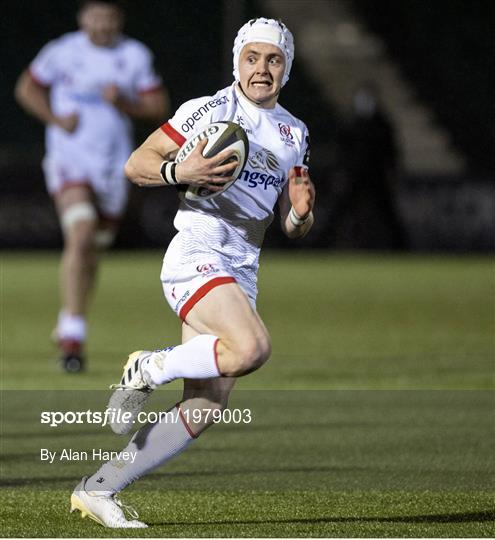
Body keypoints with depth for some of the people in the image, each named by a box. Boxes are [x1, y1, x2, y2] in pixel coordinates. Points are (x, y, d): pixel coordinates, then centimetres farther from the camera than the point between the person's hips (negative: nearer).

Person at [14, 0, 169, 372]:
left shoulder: (136, 56, 3)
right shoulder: (62, 52, -4)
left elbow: (159, 108, 4)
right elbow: (26, 89, 9)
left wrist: (125, 103, -15)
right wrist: (55, 118, -8)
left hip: (113, 166, 4)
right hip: (69, 158, -4)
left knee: (92, 252, 13)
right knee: (80, 238, -23)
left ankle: (69, 328, 33)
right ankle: (73, 335, -24)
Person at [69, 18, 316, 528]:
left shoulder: (294, 134, 16)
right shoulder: (210, 111, -3)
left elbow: (292, 226, 20)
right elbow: (135, 164, -3)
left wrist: (301, 212, -4)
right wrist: (179, 171, -23)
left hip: (242, 271, 7)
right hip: (197, 255, -7)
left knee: (204, 409, 0)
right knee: (251, 348, -33)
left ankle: (98, 488, 8)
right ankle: (148, 368, -8)